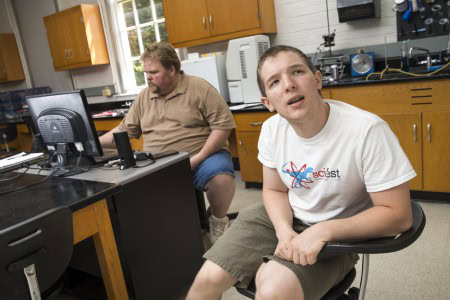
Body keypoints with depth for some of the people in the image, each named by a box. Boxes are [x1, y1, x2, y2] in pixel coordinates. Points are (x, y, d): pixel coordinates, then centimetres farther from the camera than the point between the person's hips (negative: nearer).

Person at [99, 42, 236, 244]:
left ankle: (218, 220, 0)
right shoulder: (144, 97, 13)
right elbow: (125, 130, 17)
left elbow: (223, 125, -10)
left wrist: (198, 158, -18)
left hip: (202, 157, -4)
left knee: (221, 177, -33)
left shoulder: (199, 88, -4)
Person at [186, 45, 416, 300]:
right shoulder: (271, 129, -9)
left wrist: (324, 231, -28)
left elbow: (398, 215, -19)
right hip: (285, 218, 4)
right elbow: (275, 190, 4)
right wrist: (284, 231, -16)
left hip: (339, 233, -4)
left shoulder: (367, 131, -26)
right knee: (207, 279, -6)